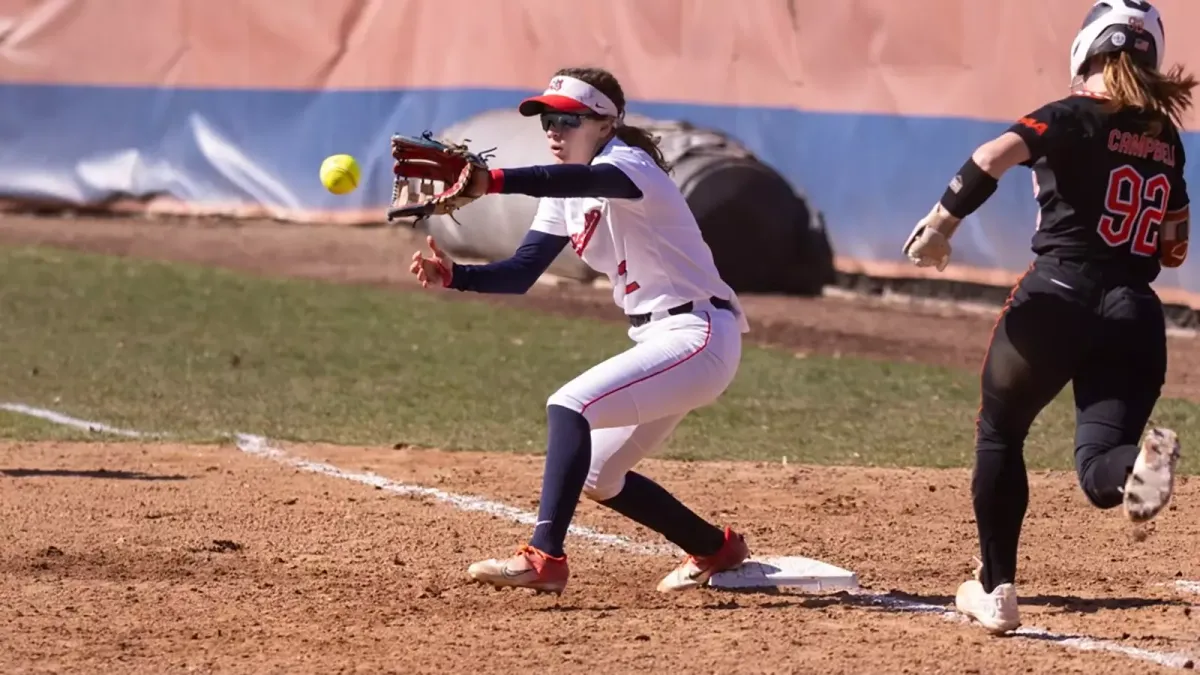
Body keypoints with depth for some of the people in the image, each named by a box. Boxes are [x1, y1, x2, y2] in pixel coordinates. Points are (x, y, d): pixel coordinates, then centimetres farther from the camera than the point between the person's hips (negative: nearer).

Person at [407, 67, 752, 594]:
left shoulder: (627, 165, -17)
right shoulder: (567, 197, 11)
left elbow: (587, 180, -42)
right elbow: (519, 274, 6)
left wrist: (489, 182, -58)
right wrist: (453, 275, -14)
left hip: (700, 337, -10)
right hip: (658, 341, 10)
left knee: (569, 407, -26)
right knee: (597, 477, 17)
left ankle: (544, 558, -33)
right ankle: (716, 549, 36)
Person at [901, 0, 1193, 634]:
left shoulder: (1075, 118, -2)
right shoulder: (1166, 139, 15)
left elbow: (994, 156, -21)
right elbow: (1173, 250, 20)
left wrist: (943, 221, -12)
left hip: (1058, 296, -4)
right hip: (1136, 313, 4)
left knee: (999, 432, 19)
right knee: (1100, 469, 0)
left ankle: (995, 590, 16)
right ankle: (1142, 460, -38)